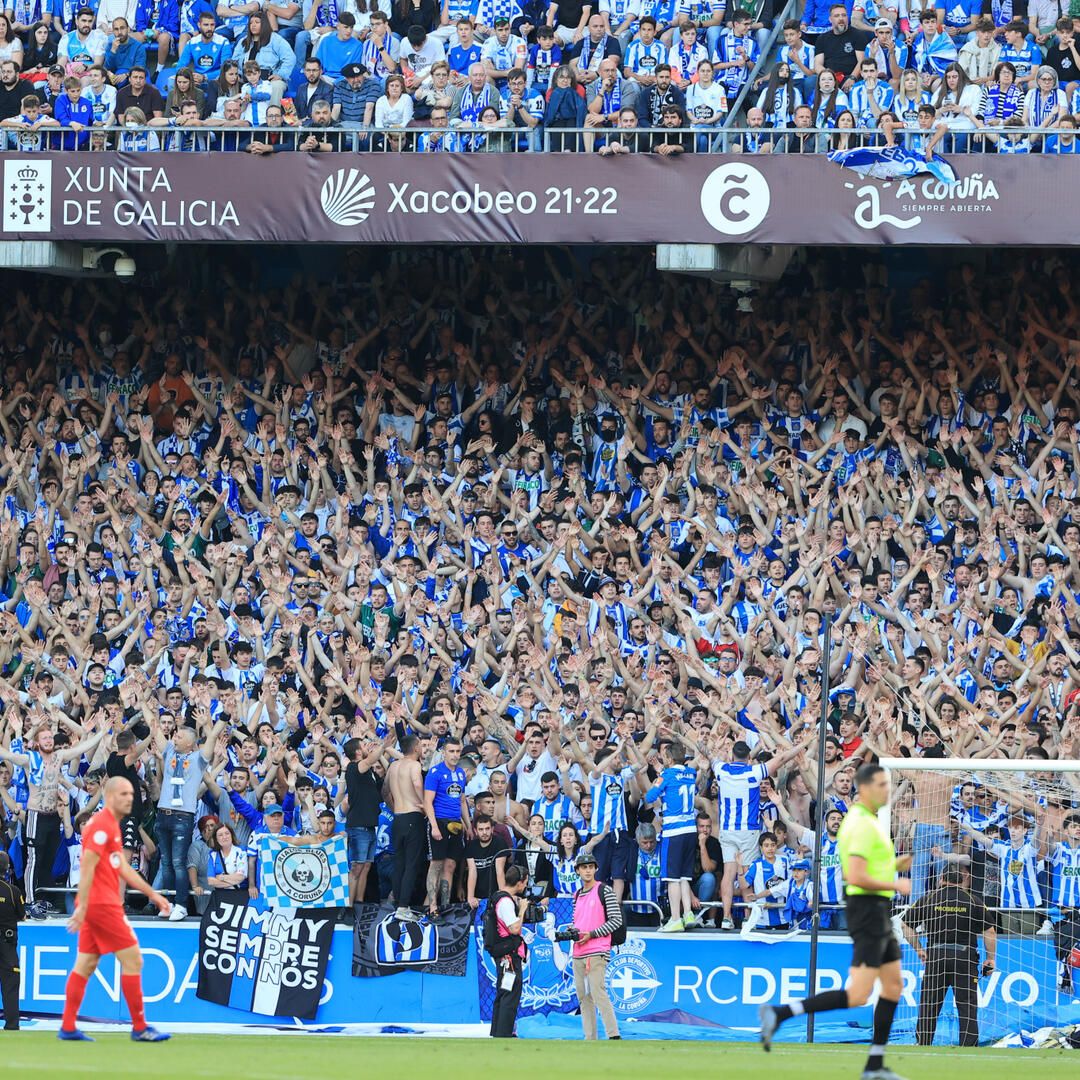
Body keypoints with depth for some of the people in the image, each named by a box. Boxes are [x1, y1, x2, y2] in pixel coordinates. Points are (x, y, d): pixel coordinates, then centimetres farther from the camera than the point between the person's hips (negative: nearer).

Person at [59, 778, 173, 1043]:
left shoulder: (111, 825, 18)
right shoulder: (102, 824, -13)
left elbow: (123, 868, 24)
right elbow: (87, 867, -19)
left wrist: (152, 894, 22)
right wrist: (83, 908, -24)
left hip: (93, 906, 10)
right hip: (102, 904, -10)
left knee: (85, 965, 9)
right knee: (132, 960, -6)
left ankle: (67, 1027, 9)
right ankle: (140, 1028, -2)